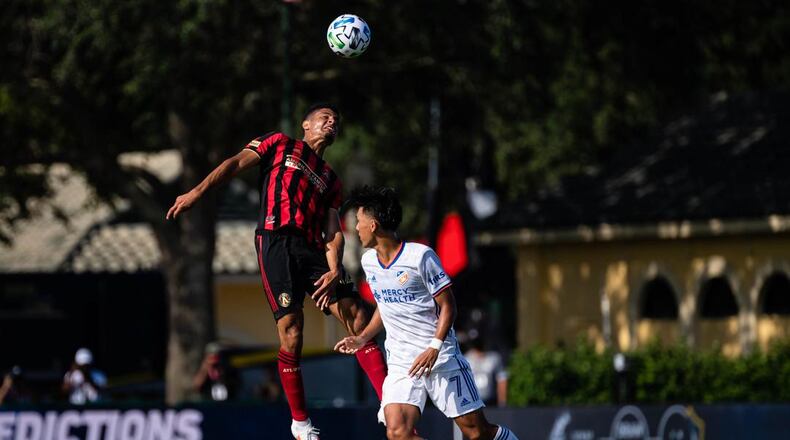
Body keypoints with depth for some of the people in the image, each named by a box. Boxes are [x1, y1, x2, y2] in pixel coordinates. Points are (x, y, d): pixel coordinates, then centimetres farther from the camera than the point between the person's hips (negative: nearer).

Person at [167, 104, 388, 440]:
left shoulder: (331, 181, 27)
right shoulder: (279, 145, 16)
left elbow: (333, 233, 17)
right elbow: (236, 163, 4)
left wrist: (334, 271, -3)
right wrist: (197, 192, -12)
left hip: (312, 248, 5)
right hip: (276, 240, -5)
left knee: (357, 318, -6)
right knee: (291, 331, -12)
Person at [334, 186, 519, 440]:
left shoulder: (421, 256, -10)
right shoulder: (368, 261, 10)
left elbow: (447, 305, -8)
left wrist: (434, 348, -18)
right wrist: (362, 338, 16)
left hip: (441, 358, -5)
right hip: (400, 363, 5)